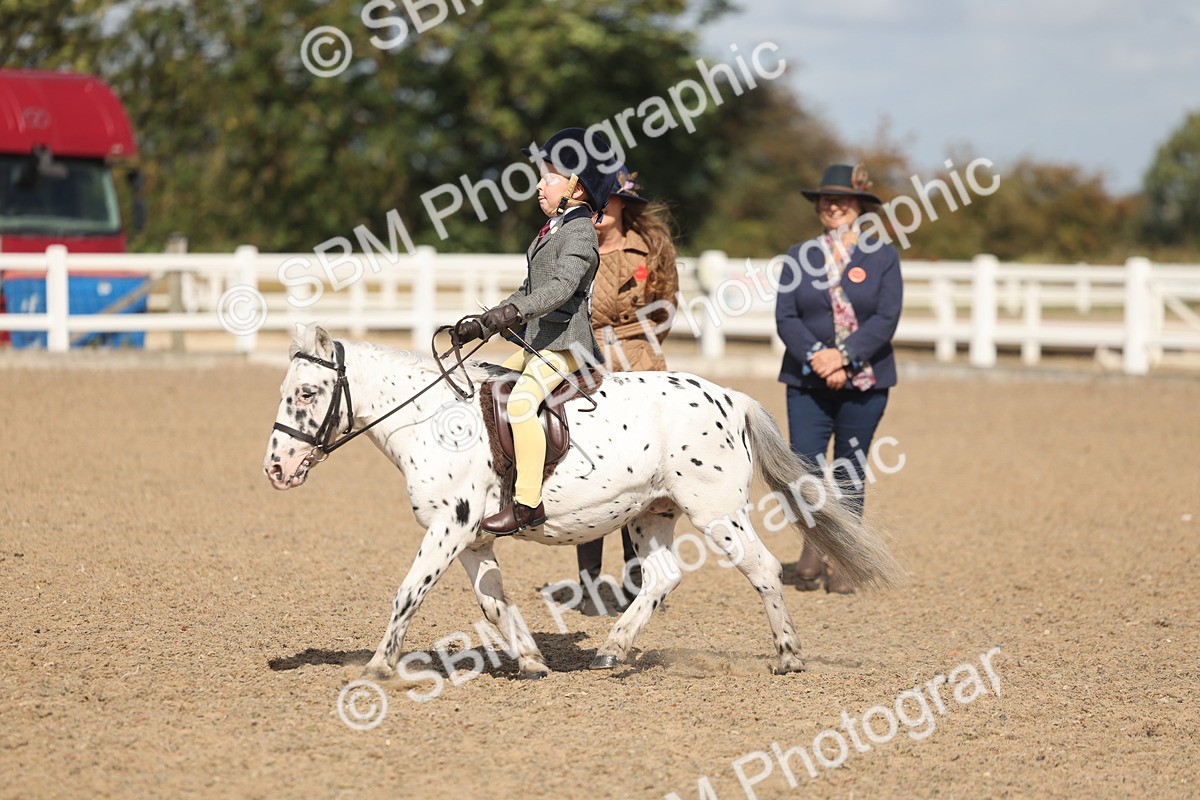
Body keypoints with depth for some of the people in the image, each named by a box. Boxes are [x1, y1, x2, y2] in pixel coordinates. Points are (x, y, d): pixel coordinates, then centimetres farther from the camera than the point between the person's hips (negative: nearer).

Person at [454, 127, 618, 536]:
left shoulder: (579, 232, -10)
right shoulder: (552, 230, 21)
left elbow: (562, 286, -25)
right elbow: (529, 290, 26)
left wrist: (512, 312, -37)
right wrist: (485, 321, 16)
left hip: (566, 340, -11)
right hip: (539, 341, 11)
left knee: (521, 400, -29)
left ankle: (527, 502, -34)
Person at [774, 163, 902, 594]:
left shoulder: (882, 256, 4)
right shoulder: (799, 257, 8)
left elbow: (886, 318, -6)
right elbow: (785, 316, 0)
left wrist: (843, 356, -17)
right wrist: (815, 355, -17)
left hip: (864, 382, -1)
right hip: (808, 380, 1)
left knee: (850, 474, 3)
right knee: (804, 469, -9)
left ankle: (838, 562, 12)